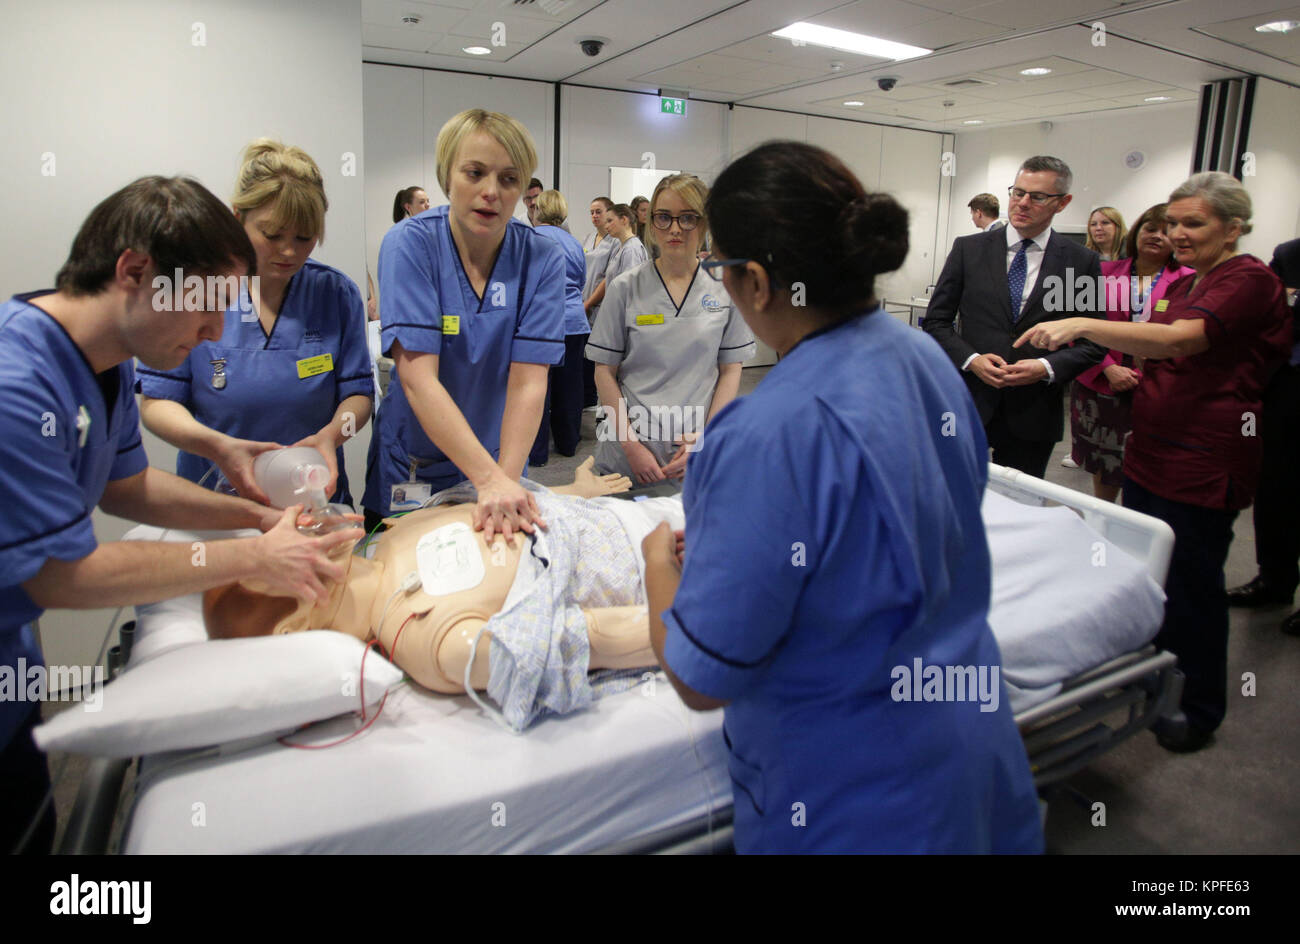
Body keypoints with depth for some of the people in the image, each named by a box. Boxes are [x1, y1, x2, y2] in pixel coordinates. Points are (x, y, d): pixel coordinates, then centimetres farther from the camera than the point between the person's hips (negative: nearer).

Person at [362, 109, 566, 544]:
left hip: (500, 459, 1)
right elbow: (418, 378, -26)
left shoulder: (542, 260, -11)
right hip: (411, 470, -1)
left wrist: (507, 479, -31)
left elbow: (528, 382, -18)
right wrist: (489, 479, -35)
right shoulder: (410, 244, -16)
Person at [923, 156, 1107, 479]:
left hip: (1032, 417, 0)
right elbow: (935, 321, 4)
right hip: (967, 406, 0)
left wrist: (1048, 367, -13)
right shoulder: (968, 249, 3)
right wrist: (971, 359, -11)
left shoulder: (1082, 262, 3)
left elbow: (1095, 341, 5)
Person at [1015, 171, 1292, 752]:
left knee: (1190, 586, 3)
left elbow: (1180, 340, -31)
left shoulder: (1251, 281, -13)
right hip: (1150, 453, 8)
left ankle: (1200, 709, 23)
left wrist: (1081, 324, -40)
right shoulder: (1182, 284, 14)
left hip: (1202, 465, -8)